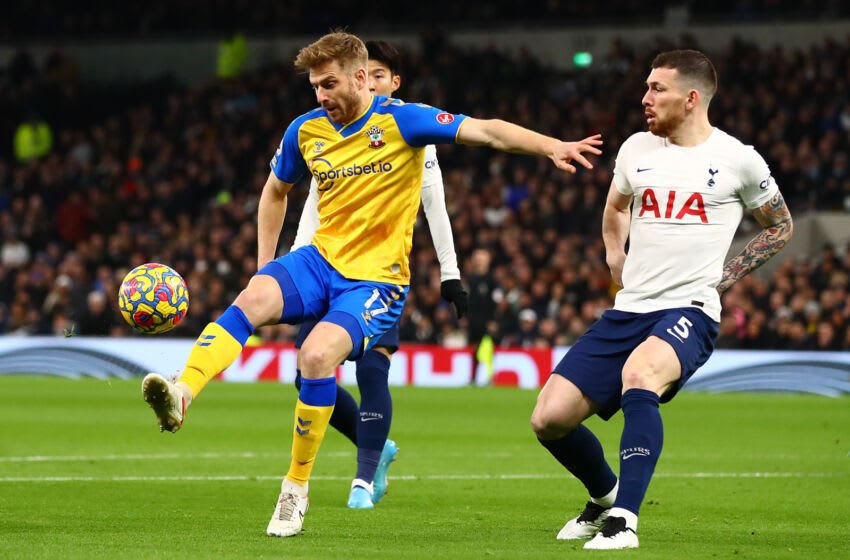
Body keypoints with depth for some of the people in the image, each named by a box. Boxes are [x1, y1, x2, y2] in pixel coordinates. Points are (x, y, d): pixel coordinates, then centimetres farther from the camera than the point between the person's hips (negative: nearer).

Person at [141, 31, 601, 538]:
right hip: (321, 261, 4)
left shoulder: (401, 120, -9)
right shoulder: (306, 131, 6)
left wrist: (554, 147, -32)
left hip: (378, 279, -4)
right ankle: (181, 396, -44)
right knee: (251, 300, -26)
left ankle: (297, 490, -13)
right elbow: (276, 192, 24)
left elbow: (484, 131, -18)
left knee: (317, 354, -27)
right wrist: (266, 265, 17)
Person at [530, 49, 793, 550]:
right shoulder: (637, 149, 11)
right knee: (550, 419, -4)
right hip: (629, 310, 6)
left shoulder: (737, 160, -1)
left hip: (689, 311, -6)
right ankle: (606, 496, 26)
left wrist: (728, 275, 4)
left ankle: (624, 519, -39)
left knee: (638, 373, -39)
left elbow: (781, 227, 13)